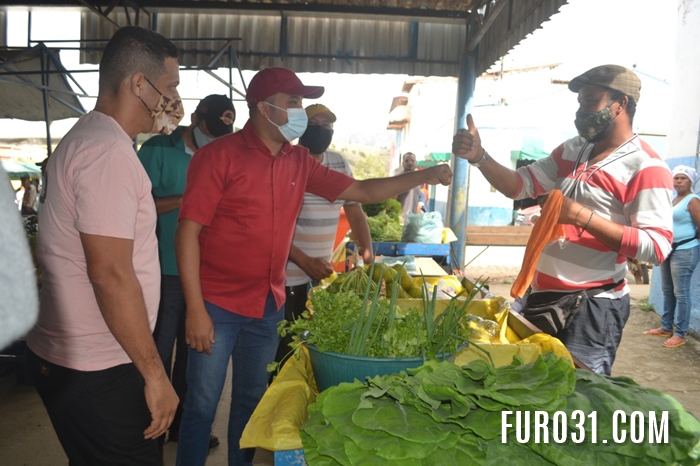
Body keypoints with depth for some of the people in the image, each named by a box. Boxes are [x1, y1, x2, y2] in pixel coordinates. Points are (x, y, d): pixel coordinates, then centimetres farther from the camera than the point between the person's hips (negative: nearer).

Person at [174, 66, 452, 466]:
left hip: (270, 306, 5)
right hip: (218, 305, -5)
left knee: (252, 403, 18)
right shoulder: (219, 155, -12)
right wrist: (195, 310, -17)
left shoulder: (299, 162, 4)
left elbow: (361, 191, 10)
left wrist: (425, 176, 1)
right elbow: (187, 233, -14)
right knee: (202, 406, 6)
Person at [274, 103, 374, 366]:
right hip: (285, 278, -5)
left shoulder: (341, 165, 8)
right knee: (281, 352, 2)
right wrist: (304, 262, -20)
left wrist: (368, 254, 1)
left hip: (321, 276, 6)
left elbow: (355, 211, 14)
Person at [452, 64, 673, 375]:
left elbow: (657, 247, -21)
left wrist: (580, 215, -28)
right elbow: (520, 185, 10)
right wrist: (479, 157, -8)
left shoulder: (646, 168, -13)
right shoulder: (572, 151, 10)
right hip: (542, 294, 8)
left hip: (593, 306, -8)